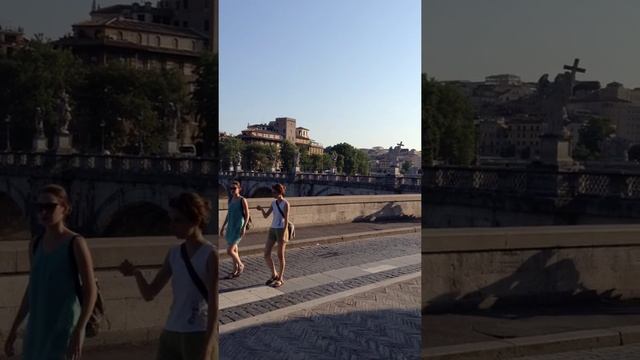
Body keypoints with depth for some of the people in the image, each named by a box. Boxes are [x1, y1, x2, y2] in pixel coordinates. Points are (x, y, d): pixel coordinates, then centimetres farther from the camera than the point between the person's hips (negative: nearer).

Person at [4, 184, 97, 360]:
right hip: (37, 330, 7)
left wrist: (79, 331, -22)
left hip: (64, 329, -6)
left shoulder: (76, 243, -11)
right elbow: (32, 289, 16)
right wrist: (14, 329, 15)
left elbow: (91, 290, -14)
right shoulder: (35, 244, 8)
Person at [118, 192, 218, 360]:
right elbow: (149, 294, 10)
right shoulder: (173, 254, 9)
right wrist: (136, 273, -10)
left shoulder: (210, 254, -9)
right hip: (171, 334, 6)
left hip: (199, 335, -6)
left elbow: (213, 304, -12)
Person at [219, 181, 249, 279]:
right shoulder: (230, 199, 10)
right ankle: (235, 272, 24)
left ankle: (240, 265, 14)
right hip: (230, 227, 7)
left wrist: (244, 227, -22)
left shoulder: (243, 200, -11)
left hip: (238, 228, -7)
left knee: (229, 251, -10)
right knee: (234, 250, 13)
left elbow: (247, 215, -12)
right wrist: (223, 227, 15)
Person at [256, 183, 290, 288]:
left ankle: (281, 278, 14)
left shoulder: (285, 203, -11)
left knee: (280, 256, 1)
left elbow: (286, 220, -15)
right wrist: (261, 209, -10)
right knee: (266, 254, 4)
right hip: (272, 230, 7)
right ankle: (274, 275, 21)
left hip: (282, 230, -7)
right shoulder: (273, 203, 11)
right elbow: (266, 216, 11)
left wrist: (284, 235, -20)